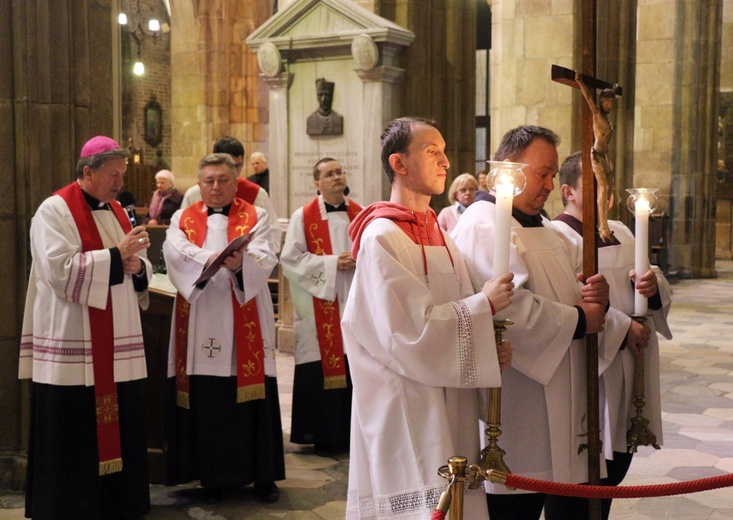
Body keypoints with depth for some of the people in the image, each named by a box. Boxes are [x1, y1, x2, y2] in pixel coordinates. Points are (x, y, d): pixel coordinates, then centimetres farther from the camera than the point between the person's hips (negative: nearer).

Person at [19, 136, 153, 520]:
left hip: (118, 344, 7)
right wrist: (116, 255, -17)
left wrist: (138, 266, -6)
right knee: (77, 434, -1)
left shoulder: (116, 211, 15)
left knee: (119, 424, 8)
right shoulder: (55, 210, -7)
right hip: (74, 348, -7)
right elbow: (61, 269, -19)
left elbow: (140, 266, 17)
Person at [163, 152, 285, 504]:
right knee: (206, 401, 1)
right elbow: (175, 251, -11)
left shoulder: (255, 217, 8)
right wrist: (212, 259, -30)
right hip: (201, 326, 1)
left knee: (252, 398, 0)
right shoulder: (183, 219, 11)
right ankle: (213, 477, 13)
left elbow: (265, 259, -10)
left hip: (245, 326, -1)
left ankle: (262, 474, 12)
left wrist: (240, 263, -33)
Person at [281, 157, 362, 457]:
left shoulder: (360, 215, 10)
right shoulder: (303, 216, 0)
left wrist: (361, 261, -8)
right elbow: (291, 258, -6)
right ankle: (324, 437, 9)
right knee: (322, 371, -2)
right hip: (319, 308, -3)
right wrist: (331, 263, -13)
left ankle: (352, 433, 14)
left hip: (354, 305, 3)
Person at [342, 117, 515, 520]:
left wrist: (489, 348, -7)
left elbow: (454, 312, 13)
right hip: (404, 408, -8)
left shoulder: (438, 232, 12)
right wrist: (485, 303, -15)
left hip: (448, 407, 8)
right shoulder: (382, 237, -13)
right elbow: (407, 331, -21)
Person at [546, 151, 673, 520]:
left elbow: (656, 293, 14)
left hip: (628, 379, 8)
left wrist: (653, 284, -8)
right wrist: (623, 328, -18)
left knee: (613, 472, 16)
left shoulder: (621, 233, 14)